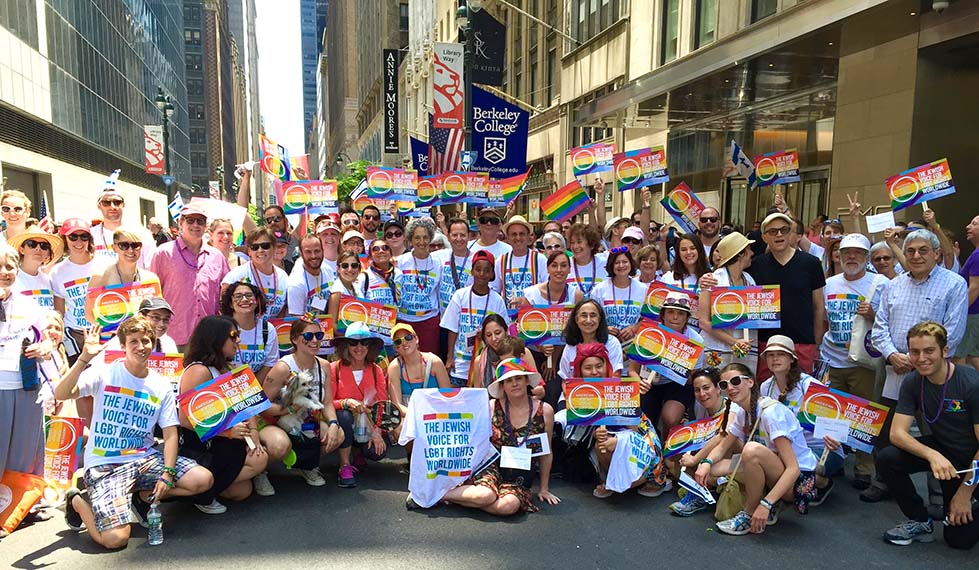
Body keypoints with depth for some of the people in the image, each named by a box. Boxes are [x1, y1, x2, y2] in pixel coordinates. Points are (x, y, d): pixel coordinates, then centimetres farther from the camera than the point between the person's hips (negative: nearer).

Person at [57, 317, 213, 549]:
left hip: (145, 458, 4)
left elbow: (170, 434, 2)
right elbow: (61, 394, -21)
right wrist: (84, 358, -30)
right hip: (104, 464, -4)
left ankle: (144, 497, 12)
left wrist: (167, 474, -11)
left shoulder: (161, 386, 4)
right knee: (115, 538, -20)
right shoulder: (105, 374, -6)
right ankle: (79, 501, 13)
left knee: (203, 480, -14)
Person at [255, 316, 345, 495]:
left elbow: (327, 403, -2)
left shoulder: (324, 366, -3)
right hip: (275, 424, -6)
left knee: (338, 435, -16)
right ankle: (259, 471, -1)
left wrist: (333, 424, -20)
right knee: (281, 445, -38)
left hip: (306, 424, 6)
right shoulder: (283, 368, -21)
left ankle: (307, 465, 15)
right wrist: (290, 409, -34)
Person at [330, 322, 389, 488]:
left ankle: (361, 452, 15)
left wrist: (377, 431, -16)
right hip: (344, 424, -2)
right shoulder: (334, 369, -8)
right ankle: (345, 466, -18)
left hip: (369, 424, 2)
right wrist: (346, 403, -31)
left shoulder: (376, 371, 2)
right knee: (344, 416, -36)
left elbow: (382, 404, -2)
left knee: (377, 451, -26)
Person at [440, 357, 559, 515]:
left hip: (520, 477, 2)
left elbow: (546, 454, 9)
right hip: (491, 466, -1)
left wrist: (543, 488, 14)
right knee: (485, 496, -35)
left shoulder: (544, 411, -1)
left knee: (509, 506, -31)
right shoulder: (491, 407, -3)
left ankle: (454, 498, -12)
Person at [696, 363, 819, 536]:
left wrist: (765, 504, -35)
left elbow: (793, 468, -28)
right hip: (774, 475, 8)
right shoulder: (742, 413, 2)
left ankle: (749, 516, -14)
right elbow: (723, 446, 10)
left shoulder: (771, 412, -23)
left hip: (800, 479, -8)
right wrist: (706, 462, -14)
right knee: (713, 469, -7)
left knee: (752, 449, -35)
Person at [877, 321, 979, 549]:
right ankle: (920, 522, -2)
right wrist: (932, 455, -37)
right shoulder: (912, 382, -12)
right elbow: (897, 433, -17)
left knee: (960, 538, -5)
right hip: (941, 449, 4)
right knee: (887, 458, -24)